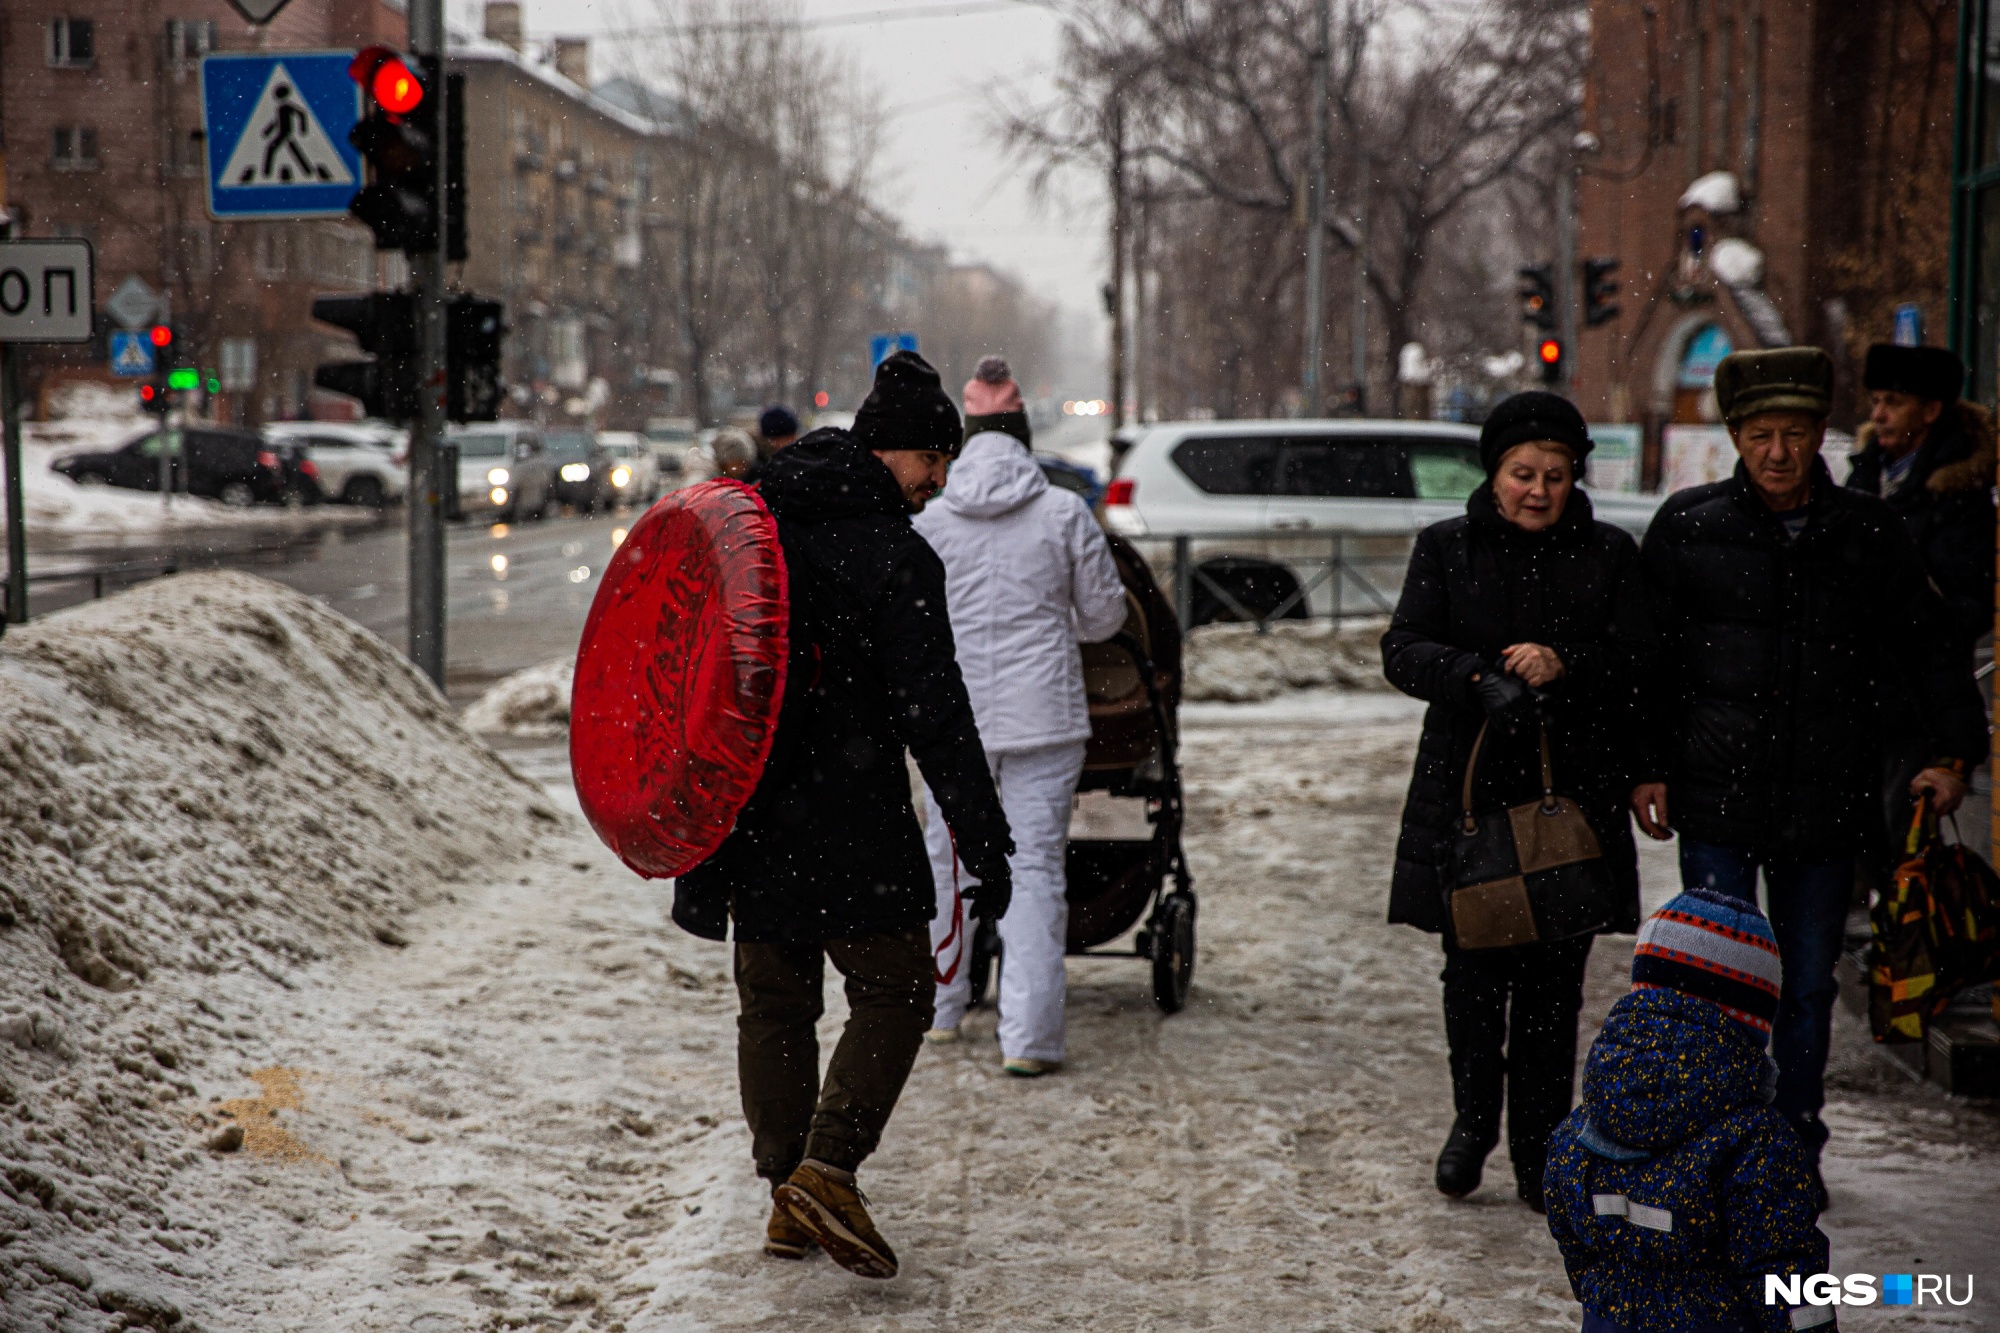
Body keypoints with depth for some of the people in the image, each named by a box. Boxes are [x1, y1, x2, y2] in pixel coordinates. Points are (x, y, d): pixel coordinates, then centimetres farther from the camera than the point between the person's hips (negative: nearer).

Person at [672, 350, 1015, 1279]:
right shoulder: (896, 558, -12)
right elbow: (933, 712, -16)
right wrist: (984, 838, -13)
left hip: (747, 813, 7)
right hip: (853, 820, -7)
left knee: (773, 1004, 13)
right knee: (893, 995, 3)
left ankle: (787, 1200, 17)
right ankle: (825, 1173, -10)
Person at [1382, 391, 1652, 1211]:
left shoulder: (1611, 555, 9)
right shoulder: (1445, 548, 8)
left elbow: (1639, 664, 1)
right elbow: (1403, 651, -1)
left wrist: (1565, 664, -18)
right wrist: (1477, 676, -20)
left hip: (1575, 796, 0)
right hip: (1468, 795, 0)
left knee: (1554, 982, 2)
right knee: (1474, 971, 0)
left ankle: (1540, 1152, 12)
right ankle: (1473, 1120, 22)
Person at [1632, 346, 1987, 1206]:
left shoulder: (1867, 533, 4)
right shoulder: (1687, 527, 0)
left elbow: (1929, 644, 14)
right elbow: (1643, 653, 4)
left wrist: (1952, 750, 5)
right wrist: (1646, 768, -1)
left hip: (1826, 806, 2)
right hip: (1715, 801, -2)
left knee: (1808, 985, 11)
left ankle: (1796, 1151, 24)